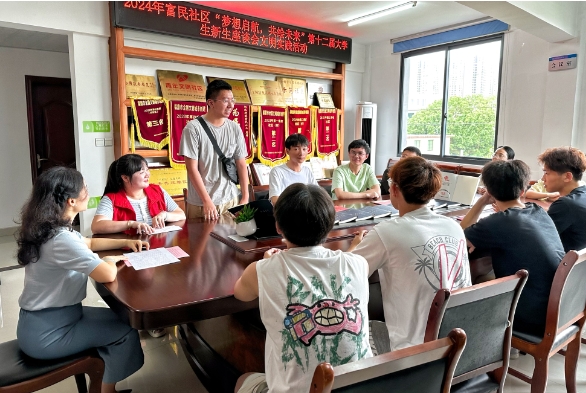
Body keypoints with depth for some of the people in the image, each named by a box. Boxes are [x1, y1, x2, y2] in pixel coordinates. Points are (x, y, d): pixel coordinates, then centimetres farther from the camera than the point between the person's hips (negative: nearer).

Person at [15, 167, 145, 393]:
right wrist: (111, 261, -13)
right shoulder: (60, 239, -30)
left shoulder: (51, 228, 3)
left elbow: (89, 243, 20)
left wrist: (126, 243, 9)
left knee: (118, 319, 15)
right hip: (45, 333, -9)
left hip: (47, 319, 9)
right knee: (125, 330, 0)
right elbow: (107, 275, -36)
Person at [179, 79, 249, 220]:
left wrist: (245, 198, 2)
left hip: (230, 200, 4)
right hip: (200, 203, -3)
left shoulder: (235, 129, 3)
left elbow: (241, 164, 7)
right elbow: (192, 168, -11)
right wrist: (207, 201, -15)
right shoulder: (193, 128, -9)